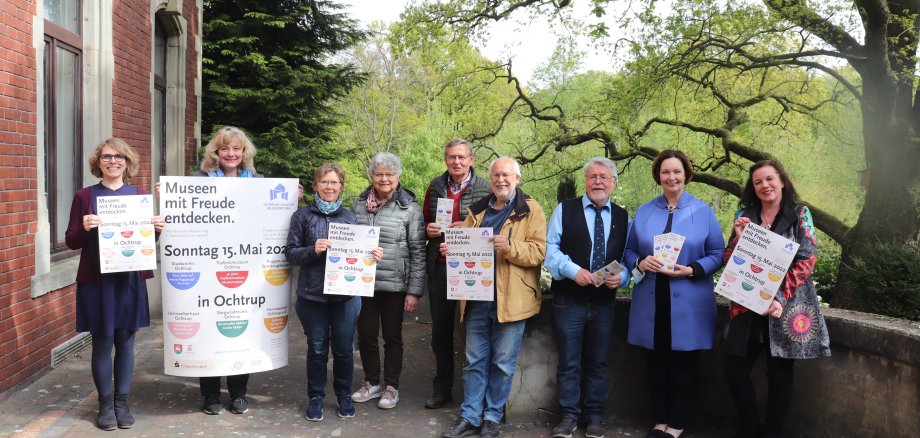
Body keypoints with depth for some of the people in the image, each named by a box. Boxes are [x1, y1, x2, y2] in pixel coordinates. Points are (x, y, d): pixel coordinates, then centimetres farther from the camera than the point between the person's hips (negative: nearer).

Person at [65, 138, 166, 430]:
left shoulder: (139, 195, 7)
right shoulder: (84, 196, 1)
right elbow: (71, 242, 0)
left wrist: (157, 229, -8)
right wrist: (84, 228, -19)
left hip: (131, 278, 2)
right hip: (97, 280, -2)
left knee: (126, 340, 7)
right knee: (103, 342, 3)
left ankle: (122, 402, 20)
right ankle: (105, 404, 17)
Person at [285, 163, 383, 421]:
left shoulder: (350, 217, 9)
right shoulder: (303, 216, 2)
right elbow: (290, 253, -1)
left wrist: (372, 255, -7)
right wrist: (313, 250, -18)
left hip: (346, 293, 2)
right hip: (312, 294, -1)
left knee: (344, 348, 8)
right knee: (317, 349, 8)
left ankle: (344, 395, 27)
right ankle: (315, 397, 24)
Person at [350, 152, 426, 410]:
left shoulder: (409, 208, -6)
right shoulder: (358, 205, 4)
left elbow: (418, 252, -6)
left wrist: (414, 291, -10)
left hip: (394, 284, -3)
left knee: (392, 337, 10)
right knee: (365, 335, 11)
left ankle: (391, 386, 25)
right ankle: (371, 382, 30)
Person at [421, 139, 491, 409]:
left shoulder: (485, 189, -2)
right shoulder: (435, 187, 9)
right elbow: (425, 221, 19)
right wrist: (427, 229, -3)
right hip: (439, 268, 4)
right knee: (440, 330, 11)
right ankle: (442, 389, 24)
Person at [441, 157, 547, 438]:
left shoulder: (531, 211, -2)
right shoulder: (477, 211, 14)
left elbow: (538, 251, -11)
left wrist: (509, 246, -26)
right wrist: (452, 248, -6)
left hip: (510, 299, -4)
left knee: (503, 363, 5)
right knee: (475, 360, 10)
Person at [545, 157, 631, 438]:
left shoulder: (623, 217, 8)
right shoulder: (565, 210, 0)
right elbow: (550, 248, -6)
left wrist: (622, 277, -13)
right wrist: (572, 270, -21)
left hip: (604, 302, 3)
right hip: (568, 301, -2)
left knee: (598, 363, 12)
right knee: (568, 362, 5)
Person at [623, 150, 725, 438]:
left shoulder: (703, 211, 0)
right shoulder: (644, 212, 8)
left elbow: (717, 254, 0)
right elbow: (629, 251, 11)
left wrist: (692, 270, -16)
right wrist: (640, 263, -11)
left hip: (688, 302, -2)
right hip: (652, 301, 3)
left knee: (684, 364, 6)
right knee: (657, 363, 10)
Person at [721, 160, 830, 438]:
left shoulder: (800, 215, 1)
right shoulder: (744, 216, 10)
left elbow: (806, 261, -7)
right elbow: (729, 262, 9)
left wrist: (780, 298, -17)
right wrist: (738, 237, -10)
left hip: (785, 308, -3)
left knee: (779, 373, 4)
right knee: (733, 368, 0)